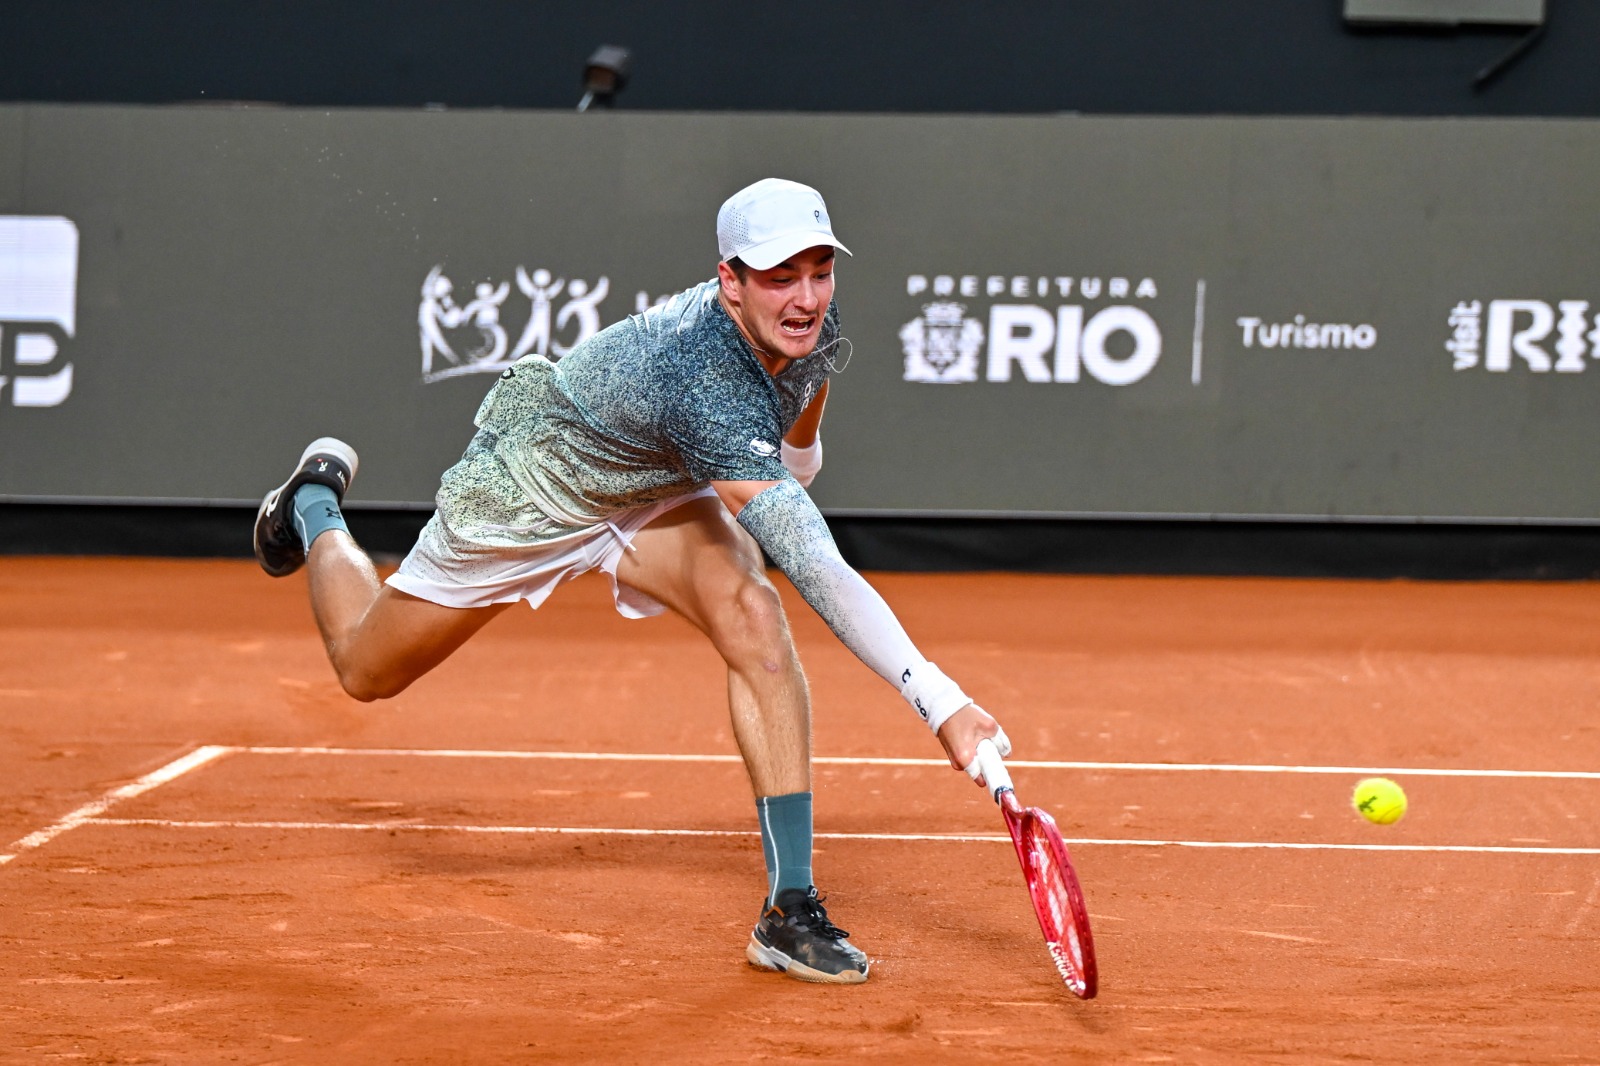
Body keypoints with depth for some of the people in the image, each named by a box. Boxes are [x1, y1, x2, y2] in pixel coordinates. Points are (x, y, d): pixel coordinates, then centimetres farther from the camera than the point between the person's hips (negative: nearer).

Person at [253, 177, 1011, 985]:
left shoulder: (809, 324, -23)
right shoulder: (702, 386, -46)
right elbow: (817, 570, -52)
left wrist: (798, 460, 24)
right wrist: (940, 702, -56)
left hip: (654, 490, 5)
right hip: (530, 487, -5)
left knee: (752, 616, -26)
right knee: (365, 667, 14)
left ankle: (790, 909, -24)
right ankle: (317, 503, 47)